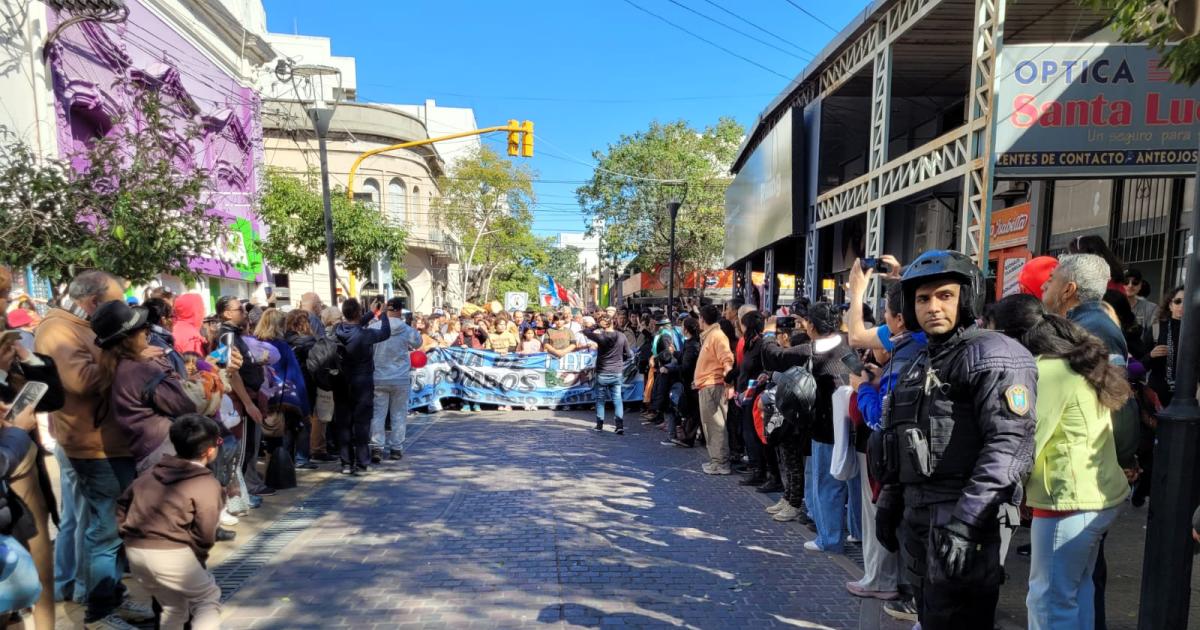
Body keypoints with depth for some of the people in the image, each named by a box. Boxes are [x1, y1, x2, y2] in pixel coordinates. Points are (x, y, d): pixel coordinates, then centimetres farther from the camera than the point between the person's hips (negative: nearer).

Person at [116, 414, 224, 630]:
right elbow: (204, 535, -10)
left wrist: (130, 537, 24)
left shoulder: (153, 473, 14)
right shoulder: (208, 484, -8)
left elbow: (123, 503, 20)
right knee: (209, 598, 12)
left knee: (173, 607, 25)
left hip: (135, 551, 8)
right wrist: (197, 560, 6)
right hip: (170, 553, -7)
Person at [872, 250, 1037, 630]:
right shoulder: (921, 364, 17)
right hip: (917, 515, 8)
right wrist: (888, 503, 18)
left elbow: (1010, 445, -21)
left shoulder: (993, 356, -10)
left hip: (965, 517, -8)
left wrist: (964, 521, -25)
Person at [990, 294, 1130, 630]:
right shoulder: (1077, 361, 10)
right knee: (1077, 590, 19)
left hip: (1069, 500, -10)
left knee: (1050, 601, 0)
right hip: (1102, 494, 10)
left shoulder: (1046, 372, -19)